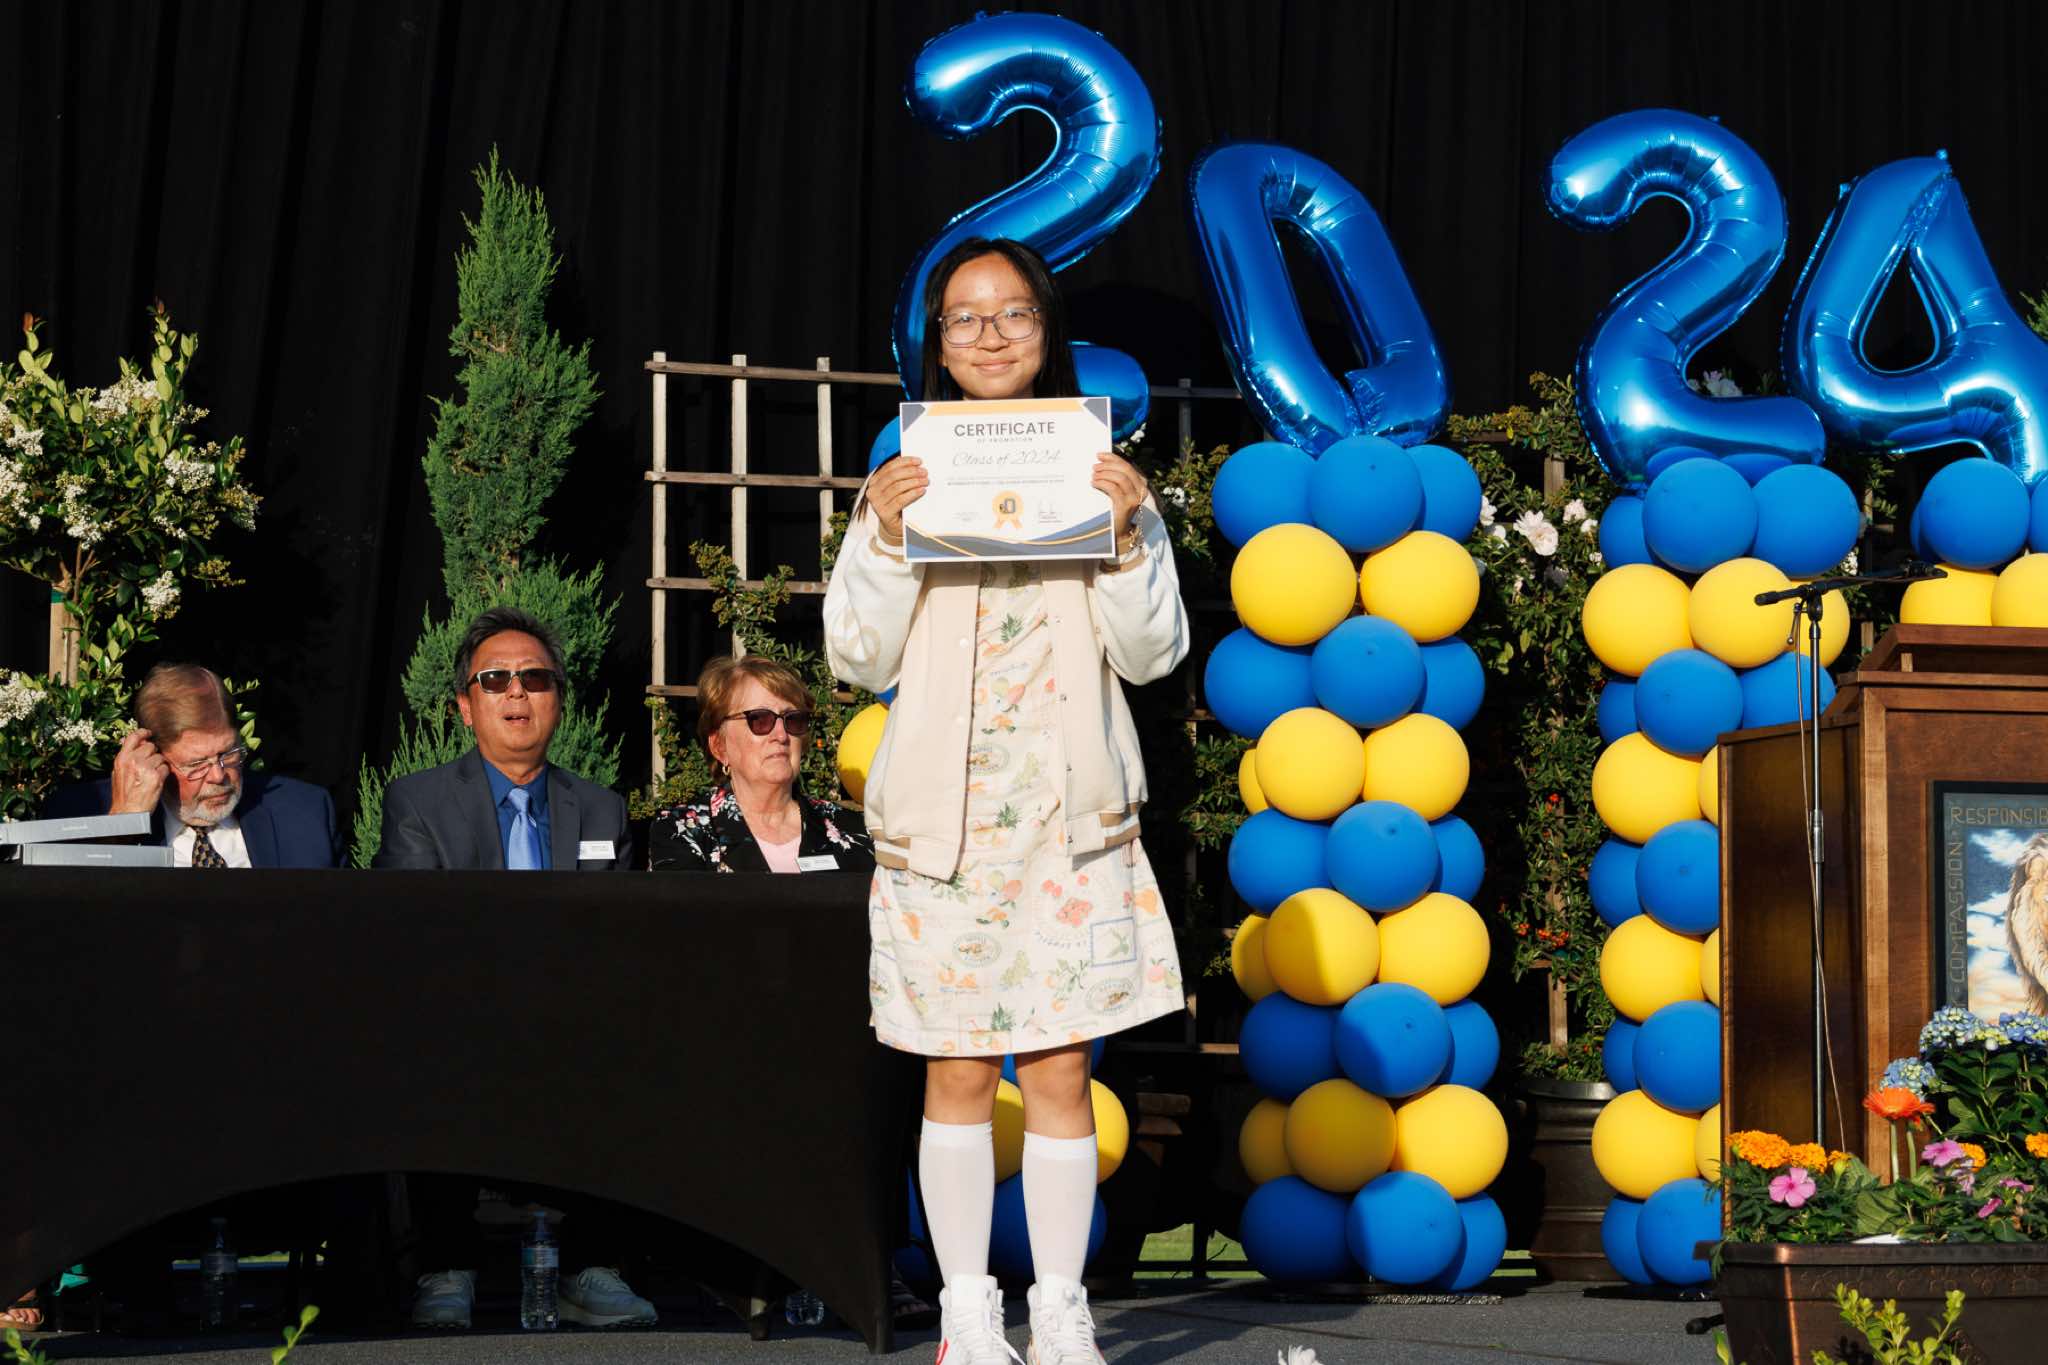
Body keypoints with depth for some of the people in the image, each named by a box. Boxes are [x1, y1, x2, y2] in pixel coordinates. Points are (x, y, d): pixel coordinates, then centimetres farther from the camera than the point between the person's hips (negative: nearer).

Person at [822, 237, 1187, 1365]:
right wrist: (884, 538, -11)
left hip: (1072, 816, 0)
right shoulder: (905, 479, 7)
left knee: (1061, 1069, -1)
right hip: (943, 815, 0)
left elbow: (1152, 654, 4)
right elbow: (860, 658, 3)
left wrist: (1125, 535, -11)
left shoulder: (1101, 475, 8)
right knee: (957, 1072, 1)